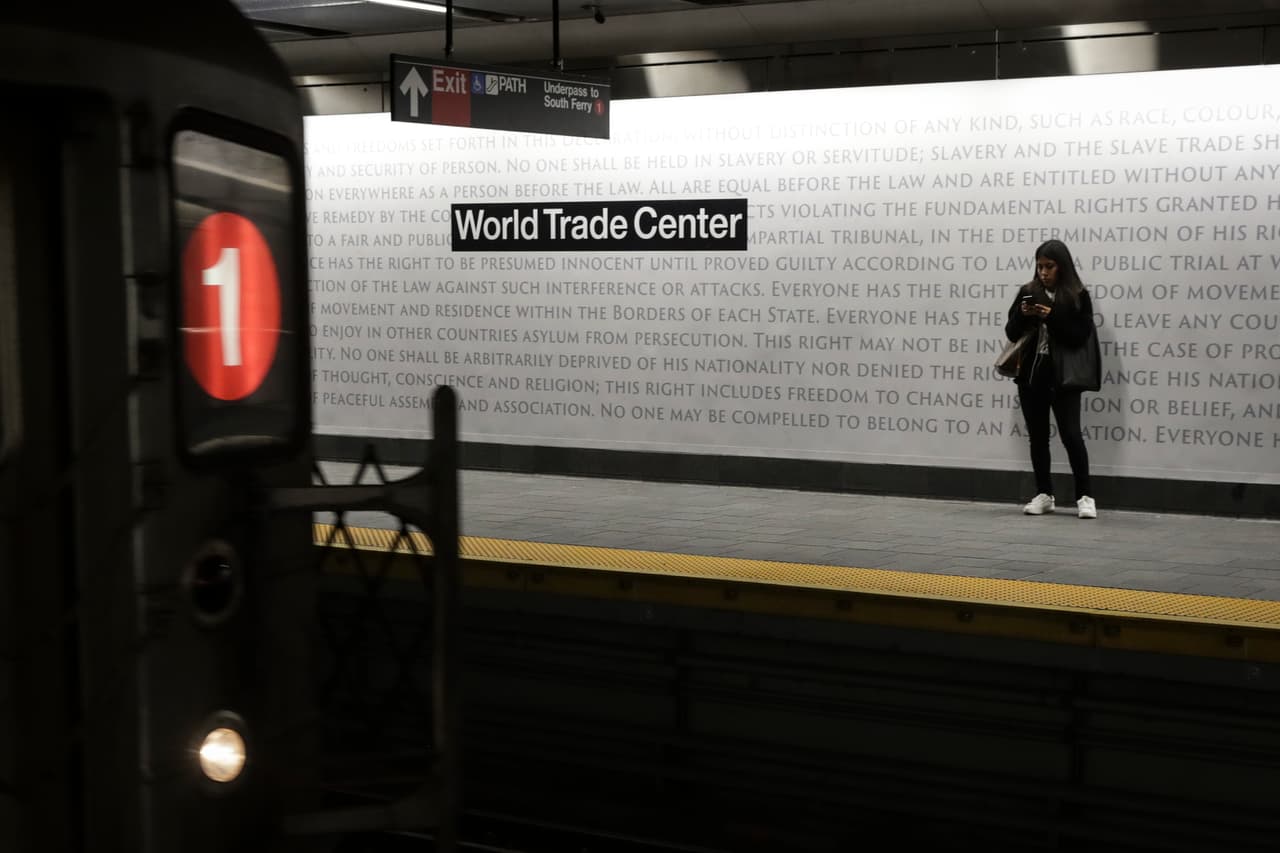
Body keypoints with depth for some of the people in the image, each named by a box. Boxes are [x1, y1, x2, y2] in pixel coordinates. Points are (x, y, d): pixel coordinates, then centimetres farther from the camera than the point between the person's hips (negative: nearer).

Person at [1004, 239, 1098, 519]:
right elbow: (1012, 333, 7)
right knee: (1038, 436, 9)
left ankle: (1085, 496, -2)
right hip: (1031, 374, 4)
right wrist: (1022, 315, -12)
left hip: (1063, 376, -4)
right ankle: (1043, 495, 17)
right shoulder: (1028, 292, 7)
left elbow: (1080, 336, -10)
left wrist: (1051, 317, -19)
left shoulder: (1078, 296, -2)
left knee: (1071, 434, -10)